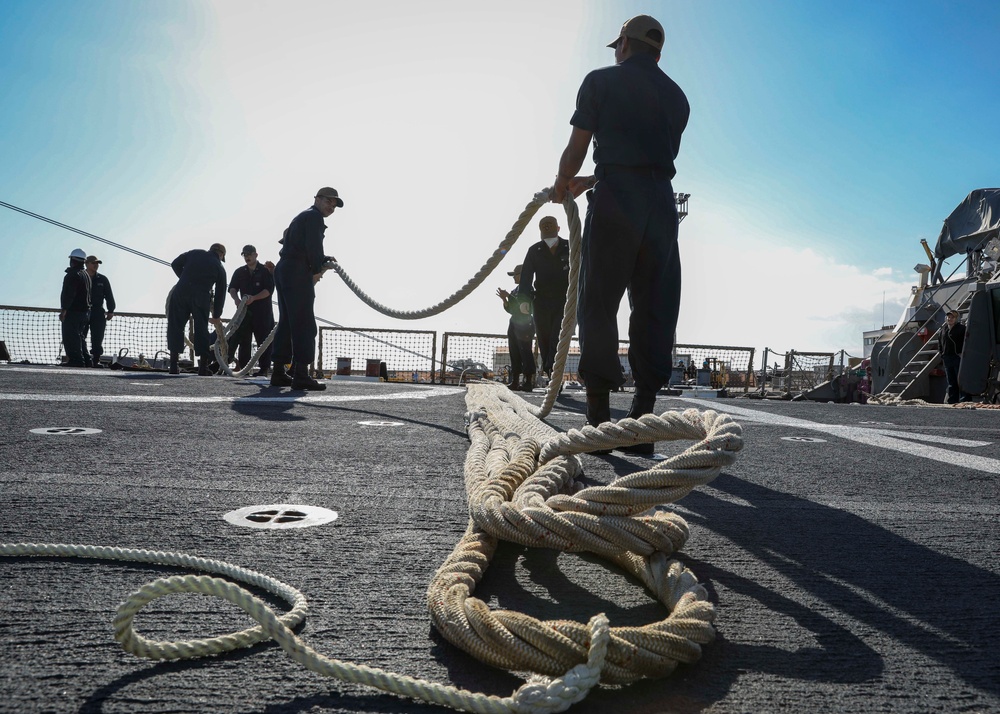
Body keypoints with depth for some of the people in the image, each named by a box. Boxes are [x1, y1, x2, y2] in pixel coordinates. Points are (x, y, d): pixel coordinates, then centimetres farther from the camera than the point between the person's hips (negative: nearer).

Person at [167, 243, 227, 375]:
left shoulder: (194, 253, 16)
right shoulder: (220, 268, 14)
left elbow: (175, 264, 16)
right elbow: (220, 293, 16)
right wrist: (216, 316, 25)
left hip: (181, 292, 1)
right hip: (201, 297, -1)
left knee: (175, 327, 8)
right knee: (201, 330, 7)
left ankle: (173, 365, 5)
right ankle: (203, 368, 5)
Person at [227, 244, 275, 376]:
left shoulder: (265, 270, 1)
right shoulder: (239, 272, 15)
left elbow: (269, 290, -8)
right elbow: (232, 288, 6)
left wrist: (253, 298, -21)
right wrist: (236, 298, -16)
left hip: (263, 311, -4)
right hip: (245, 310, 4)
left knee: (263, 340, -5)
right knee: (243, 340, 2)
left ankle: (264, 369, -3)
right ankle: (243, 368, 7)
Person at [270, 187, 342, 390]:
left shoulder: (302, 217, 29)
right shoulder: (314, 216, -2)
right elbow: (313, 245, -15)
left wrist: (325, 259, 17)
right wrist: (316, 270, -4)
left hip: (283, 270, 10)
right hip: (298, 274, -10)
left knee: (286, 322, 10)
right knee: (304, 324, -11)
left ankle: (278, 372, 10)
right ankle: (301, 374, -15)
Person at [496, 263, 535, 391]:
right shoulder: (515, 290, 17)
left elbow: (523, 306, -19)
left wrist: (508, 296, -14)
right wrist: (504, 299, 3)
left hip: (524, 325, -8)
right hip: (514, 324, 8)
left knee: (525, 353, -10)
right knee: (514, 353, 6)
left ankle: (529, 381, -10)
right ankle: (515, 381, 8)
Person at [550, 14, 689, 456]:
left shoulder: (601, 81, 7)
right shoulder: (677, 97, 22)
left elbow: (576, 149, 4)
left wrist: (561, 185, 24)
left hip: (614, 199, -4)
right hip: (662, 202, 4)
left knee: (599, 305, 0)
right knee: (655, 311, 4)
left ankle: (598, 419, -2)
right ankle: (642, 420, 3)